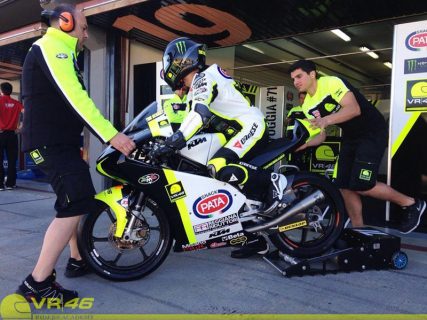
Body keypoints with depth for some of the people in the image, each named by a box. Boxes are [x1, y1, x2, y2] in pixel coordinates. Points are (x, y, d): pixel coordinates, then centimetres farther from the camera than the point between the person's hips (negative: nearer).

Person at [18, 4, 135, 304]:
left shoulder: (58, 52, 25)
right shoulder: (51, 47, -9)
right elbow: (76, 98, -22)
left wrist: (79, 144, 26)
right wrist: (111, 135, -26)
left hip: (61, 141, 11)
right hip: (51, 142, -11)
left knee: (81, 200, 16)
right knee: (76, 205, -16)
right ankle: (37, 283, -11)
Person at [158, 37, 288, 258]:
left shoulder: (204, 77, -11)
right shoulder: (195, 91, 22)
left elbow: (201, 113, -29)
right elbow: (191, 119, 23)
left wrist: (176, 140, -35)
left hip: (251, 127, -10)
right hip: (239, 133, 10)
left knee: (219, 168, -31)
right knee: (243, 194, 7)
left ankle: (273, 180, -14)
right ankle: (257, 240, 15)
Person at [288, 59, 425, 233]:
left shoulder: (332, 82, -19)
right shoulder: (307, 106, 3)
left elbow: (354, 109, -31)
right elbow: (320, 136, 4)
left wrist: (326, 120, -45)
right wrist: (297, 146, -13)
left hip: (372, 132, -8)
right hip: (350, 137, 8)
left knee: (361, 185, -15)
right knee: (344, 186, 1)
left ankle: (411, 204, 7)